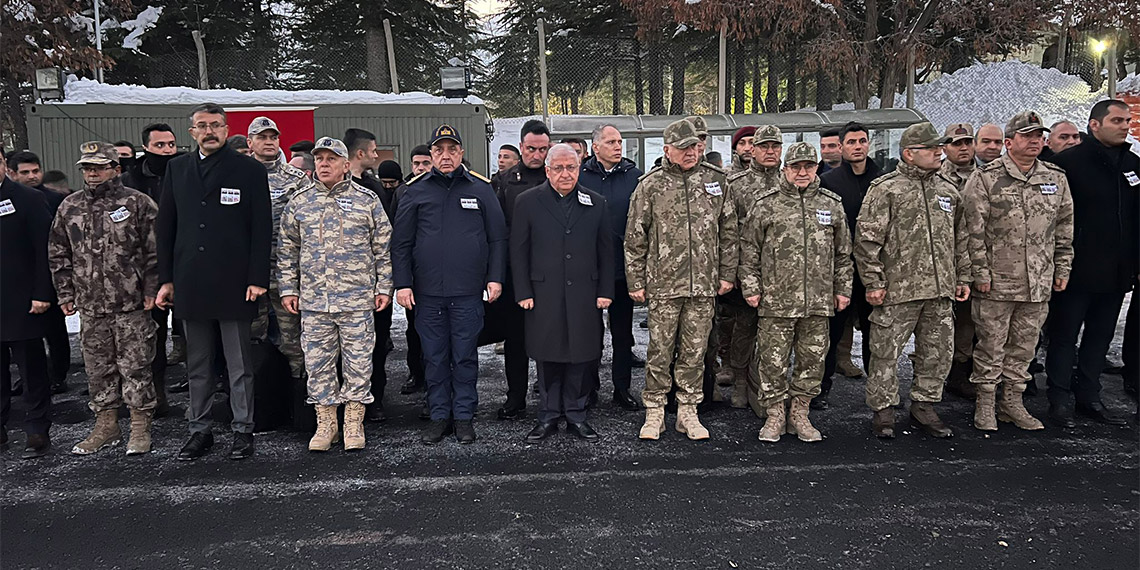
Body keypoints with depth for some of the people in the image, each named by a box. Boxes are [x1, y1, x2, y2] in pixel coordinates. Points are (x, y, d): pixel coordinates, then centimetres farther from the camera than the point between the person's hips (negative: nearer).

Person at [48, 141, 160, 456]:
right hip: (90, 306, 5)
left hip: (132, 304, -5)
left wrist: (151, 290, -8)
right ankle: (106, 426, 24)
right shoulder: (69, 207, 10)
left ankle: (140, 428, 12)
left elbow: (155, 251, -5)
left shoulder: (138, 203, -4)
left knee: (135, 367, 1)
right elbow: (58, 254, 15)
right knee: (98, 368, 12)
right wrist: (65, 294, 11)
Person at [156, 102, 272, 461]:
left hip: (233, 284, -4)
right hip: (190, 284, 4)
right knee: (197, 365, 11)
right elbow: (166, 227, 13)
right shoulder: (177, 169, 13)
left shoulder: (249, 170, 1)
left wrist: (257, 279, -10)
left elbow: (262, 229, -3)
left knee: (239, 365, 4)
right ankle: (199, 430, 22)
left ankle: (243, 430, 14)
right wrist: (165, 280, 6)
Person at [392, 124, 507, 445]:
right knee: (434, 357, 8)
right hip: (427, 292, 1)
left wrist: (495, 278, -1)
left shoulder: (480, 188, 5)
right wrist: (402, 284, -1)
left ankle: (464, 417, 17)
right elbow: (400, 242, 6)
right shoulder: (416, 190, 7)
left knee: (465, 357, 6)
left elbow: (497, 238, 6)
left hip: (468, 291, -1)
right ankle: (439, 416, 19)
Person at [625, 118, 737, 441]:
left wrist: (727, 274, 8)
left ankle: (688, 412, 21)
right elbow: (634, 238, 2)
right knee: (660, 350, 3)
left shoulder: (716, 180, 8)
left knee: (695, 351, 9)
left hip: (704, 283, 2)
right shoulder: (650, 185, 0)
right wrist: (635, 282, -1)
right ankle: (654, 413, 16)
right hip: (663, 284, -2)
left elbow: (728, 231, 12)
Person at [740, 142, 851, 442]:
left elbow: (843, 252, 16)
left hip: (819, 301, 3)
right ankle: (775, 415, 17)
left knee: (813, 359, 9)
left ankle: (799, 414, 24)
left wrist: (842, 289, 12)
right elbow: (749, 249, 2)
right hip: (775, 300, -3)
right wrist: (751, 288, -2)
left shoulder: (831, 205, 10)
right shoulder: (765, 203, 1)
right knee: (772, 360, 2)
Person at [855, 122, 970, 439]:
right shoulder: (885, 189, -5)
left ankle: (924, 407, 26)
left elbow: (960, 238, 22)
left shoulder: (949, 190, 15)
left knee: (938, 351, 10)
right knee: (887, 351, 0)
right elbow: (867, 239, -8)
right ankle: (883, 411, 13)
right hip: (897, 290, -6)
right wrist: (873, 282, -11)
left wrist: (963, 277, 17)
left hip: (940, 292, 6)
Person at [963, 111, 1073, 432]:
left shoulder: (1056, 179, 9)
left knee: (1024, 346, 12)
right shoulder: (985, 179, -6)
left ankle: (1012, 403, 25)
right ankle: (985, 404, 16)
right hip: (996, 283, -4)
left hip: (1039, 284, 5)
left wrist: (1063, 269, 11)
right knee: (991, 345, 3)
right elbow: (974, 230, -8)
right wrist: (980, 272, -11)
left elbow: (1064, 228, 15)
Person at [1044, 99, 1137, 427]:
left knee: (1100, 338, 14)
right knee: (1064, 337, 2)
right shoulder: (1068, 162, -9)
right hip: (1077, 272, -6)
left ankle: (1089, 397, 25)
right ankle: (1060, 401, 10)